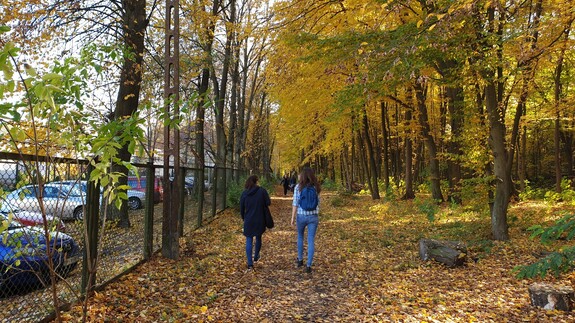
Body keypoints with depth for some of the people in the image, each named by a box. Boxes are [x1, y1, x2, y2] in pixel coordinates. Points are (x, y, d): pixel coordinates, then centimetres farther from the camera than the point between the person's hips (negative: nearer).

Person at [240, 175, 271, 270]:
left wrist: (243, 218, 19)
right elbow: (268, 203, -10)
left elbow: (241, 208, 4)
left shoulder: (244, 193, -2)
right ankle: (256, 256, 39)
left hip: (248, 220, 0)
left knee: (249, 241, 3)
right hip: (260, 220, 0)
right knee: (258, 238, 21)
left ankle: (250, 263, -2)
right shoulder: (262, 191, -9)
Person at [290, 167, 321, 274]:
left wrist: (293, 217, -5)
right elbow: (317, 202, 7)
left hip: (301, 216, -1)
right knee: (311, 241, 3)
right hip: (313, 216, 1)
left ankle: (300, 260, 30)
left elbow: (295, 203, -9)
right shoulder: (316, 187, 1)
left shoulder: (298, 187, -7)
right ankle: (308, 265, 0)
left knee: (300, 237, 22)